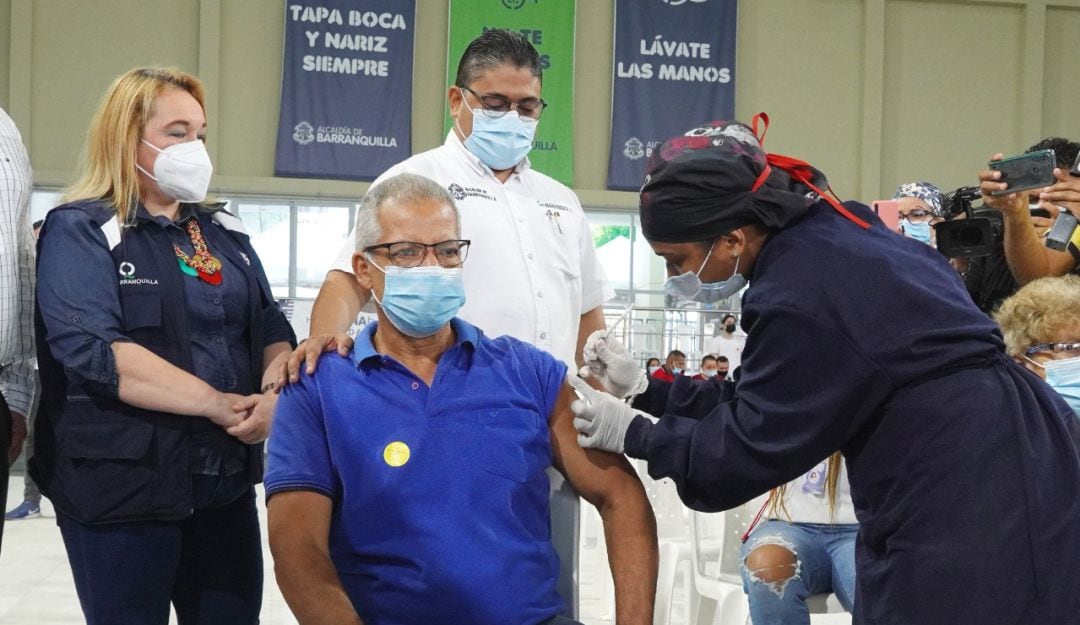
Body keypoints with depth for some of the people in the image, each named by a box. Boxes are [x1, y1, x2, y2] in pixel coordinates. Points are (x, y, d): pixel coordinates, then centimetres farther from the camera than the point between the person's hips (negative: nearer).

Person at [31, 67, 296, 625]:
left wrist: (272, 396, -12)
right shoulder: (80, 231, -7)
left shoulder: (223, 233, 14)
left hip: (226, 479, 6)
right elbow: (93, 350, -21)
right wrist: (219, 404, -21)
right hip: (123, 485, -6)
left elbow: (271, 328, 11)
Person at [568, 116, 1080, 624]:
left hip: (970, 505, -10)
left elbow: (752, 445, -13)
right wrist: (645, 390, 14)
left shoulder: (800, 297, -22)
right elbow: (764, 407, 14)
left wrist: (633, 435, -1)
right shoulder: (825, 241, 8)